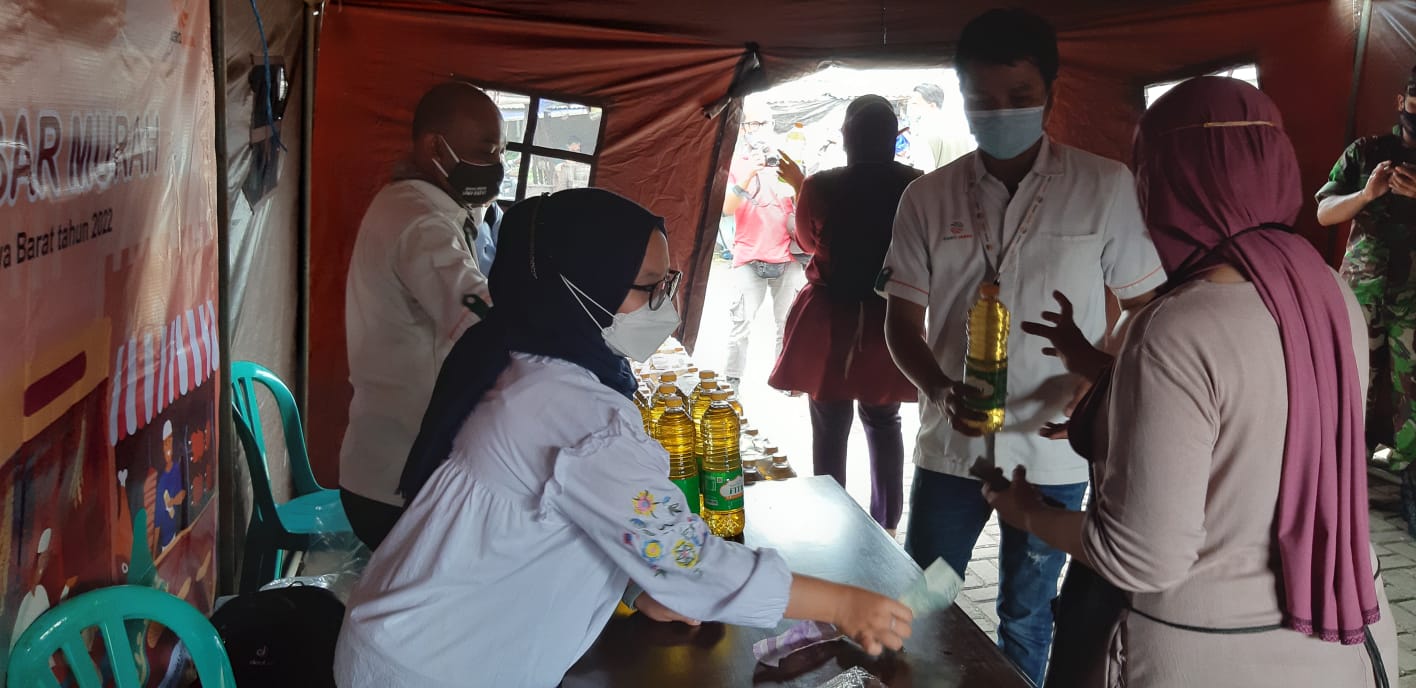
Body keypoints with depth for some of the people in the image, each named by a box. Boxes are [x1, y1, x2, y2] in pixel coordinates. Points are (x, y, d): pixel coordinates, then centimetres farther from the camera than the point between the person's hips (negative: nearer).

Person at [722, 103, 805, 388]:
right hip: (749, 258, -2)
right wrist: (747, 178, -21)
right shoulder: (735, 163, 5)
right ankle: (732, 381, -4)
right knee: (741, 323, -9)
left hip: (787, 257, 3)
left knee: (789, 322, 4)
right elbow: (725, 207, -8)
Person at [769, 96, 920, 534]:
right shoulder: (916, 186, -8)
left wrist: (800, 187, 20)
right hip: (892, 322, 2)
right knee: (884, 424, 18)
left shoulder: (821, 187, -13)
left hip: (830, 324, -2)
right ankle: (886, 524, 23)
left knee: (830, 430, 10)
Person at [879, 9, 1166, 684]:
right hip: (950, 444, 2)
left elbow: (1145, 309, 1)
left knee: (1025, 616, 15)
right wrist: (941, 391, -16)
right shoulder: (928, 198, -1)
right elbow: (902, 319, 3)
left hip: (1052, 450, -1)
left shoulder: (1106, 187, -6)